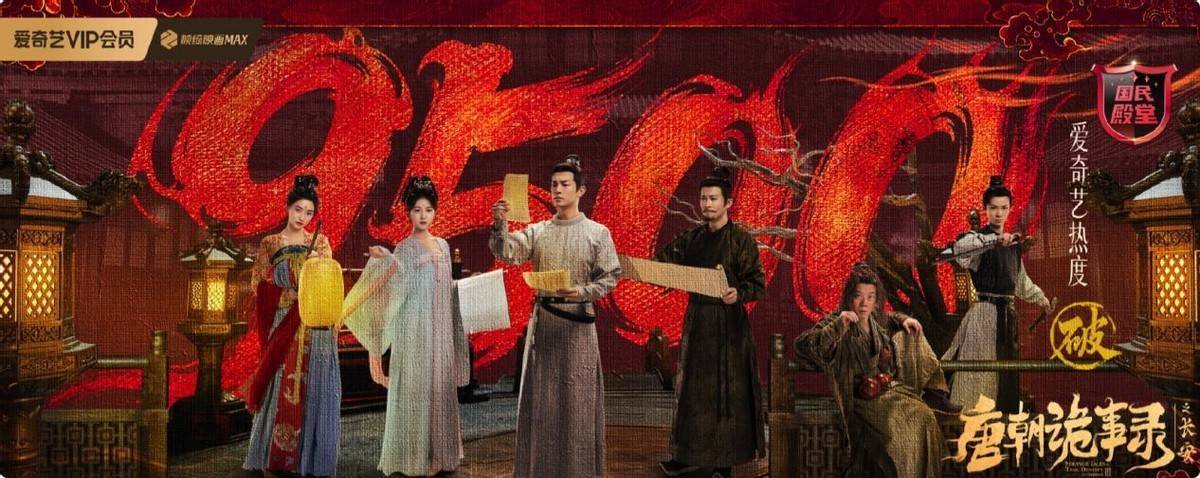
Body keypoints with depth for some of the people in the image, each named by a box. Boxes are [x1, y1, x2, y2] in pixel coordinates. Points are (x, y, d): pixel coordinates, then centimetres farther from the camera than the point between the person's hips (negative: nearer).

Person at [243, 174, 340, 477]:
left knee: (312, 390, 0)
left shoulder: (320, 242, 9)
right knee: (281, 390, -3)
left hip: (316, 327, 1)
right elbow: (263, 288, 2)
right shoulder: (269, 244, 6)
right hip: (282, 324, -1)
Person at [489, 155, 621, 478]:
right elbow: (506, 253, -8)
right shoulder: (537, 231, 7)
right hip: (542, 320, 3)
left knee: (576, 399, 2)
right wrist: (500, 225, -26)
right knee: (540, 397, 6)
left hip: (578, 322, -3)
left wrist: (583, 292, -19)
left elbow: (610, 277, -2)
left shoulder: (597, 232, 0)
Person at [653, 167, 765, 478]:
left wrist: (738, 294, -31)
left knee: (725, 390, 0)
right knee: (691, 388, 11)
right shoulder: (691, 238, 8)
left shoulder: (741, 240, -8)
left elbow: (757, 284, -12)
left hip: (728, 324, -5)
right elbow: (664, 265, 4)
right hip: (696, 321, 6)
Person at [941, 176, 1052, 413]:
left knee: (1006, 374, 12)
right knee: (980, 374, -9)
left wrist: (1040, 297, 38)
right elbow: (960, 246, -34)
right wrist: (995, 239, -42)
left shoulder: (1013, 243, 15)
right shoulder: (979, 237, -8)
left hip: (1006, 313, 8)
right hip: (984, 312, -7)